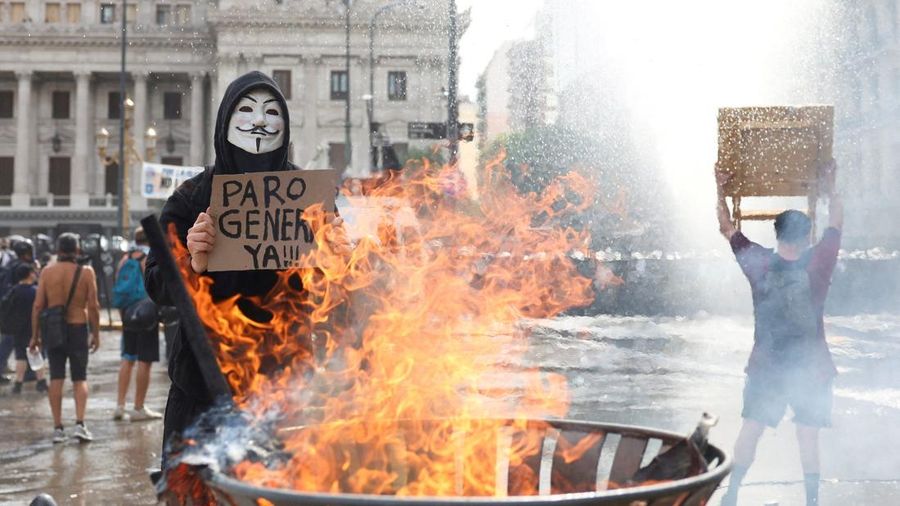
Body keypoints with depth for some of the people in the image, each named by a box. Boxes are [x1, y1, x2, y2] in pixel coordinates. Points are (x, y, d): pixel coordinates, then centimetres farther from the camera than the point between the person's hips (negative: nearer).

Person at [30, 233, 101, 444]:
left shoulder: (47, 272, 0)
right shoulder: (86, 272, -4)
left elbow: (38, 306, -1)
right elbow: (93, 306, -6)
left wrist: (35, 335, 6)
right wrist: (96, 334, 2)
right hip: (78, 327, -1)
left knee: (56, 378, 6)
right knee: (80, 378, 7)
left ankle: (58, 428, 7)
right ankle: (79, 423, -6)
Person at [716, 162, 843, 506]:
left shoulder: (758, 264, -10)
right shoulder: (817, 264, -11)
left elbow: (726, 228, 2)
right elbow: (836, 222, 5)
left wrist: (720, 189, 8)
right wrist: (830, 183, 14)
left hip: (766, 366, 1)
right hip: (810, 367, -1)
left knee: (750, 429, 11)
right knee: (808, 435, 6)